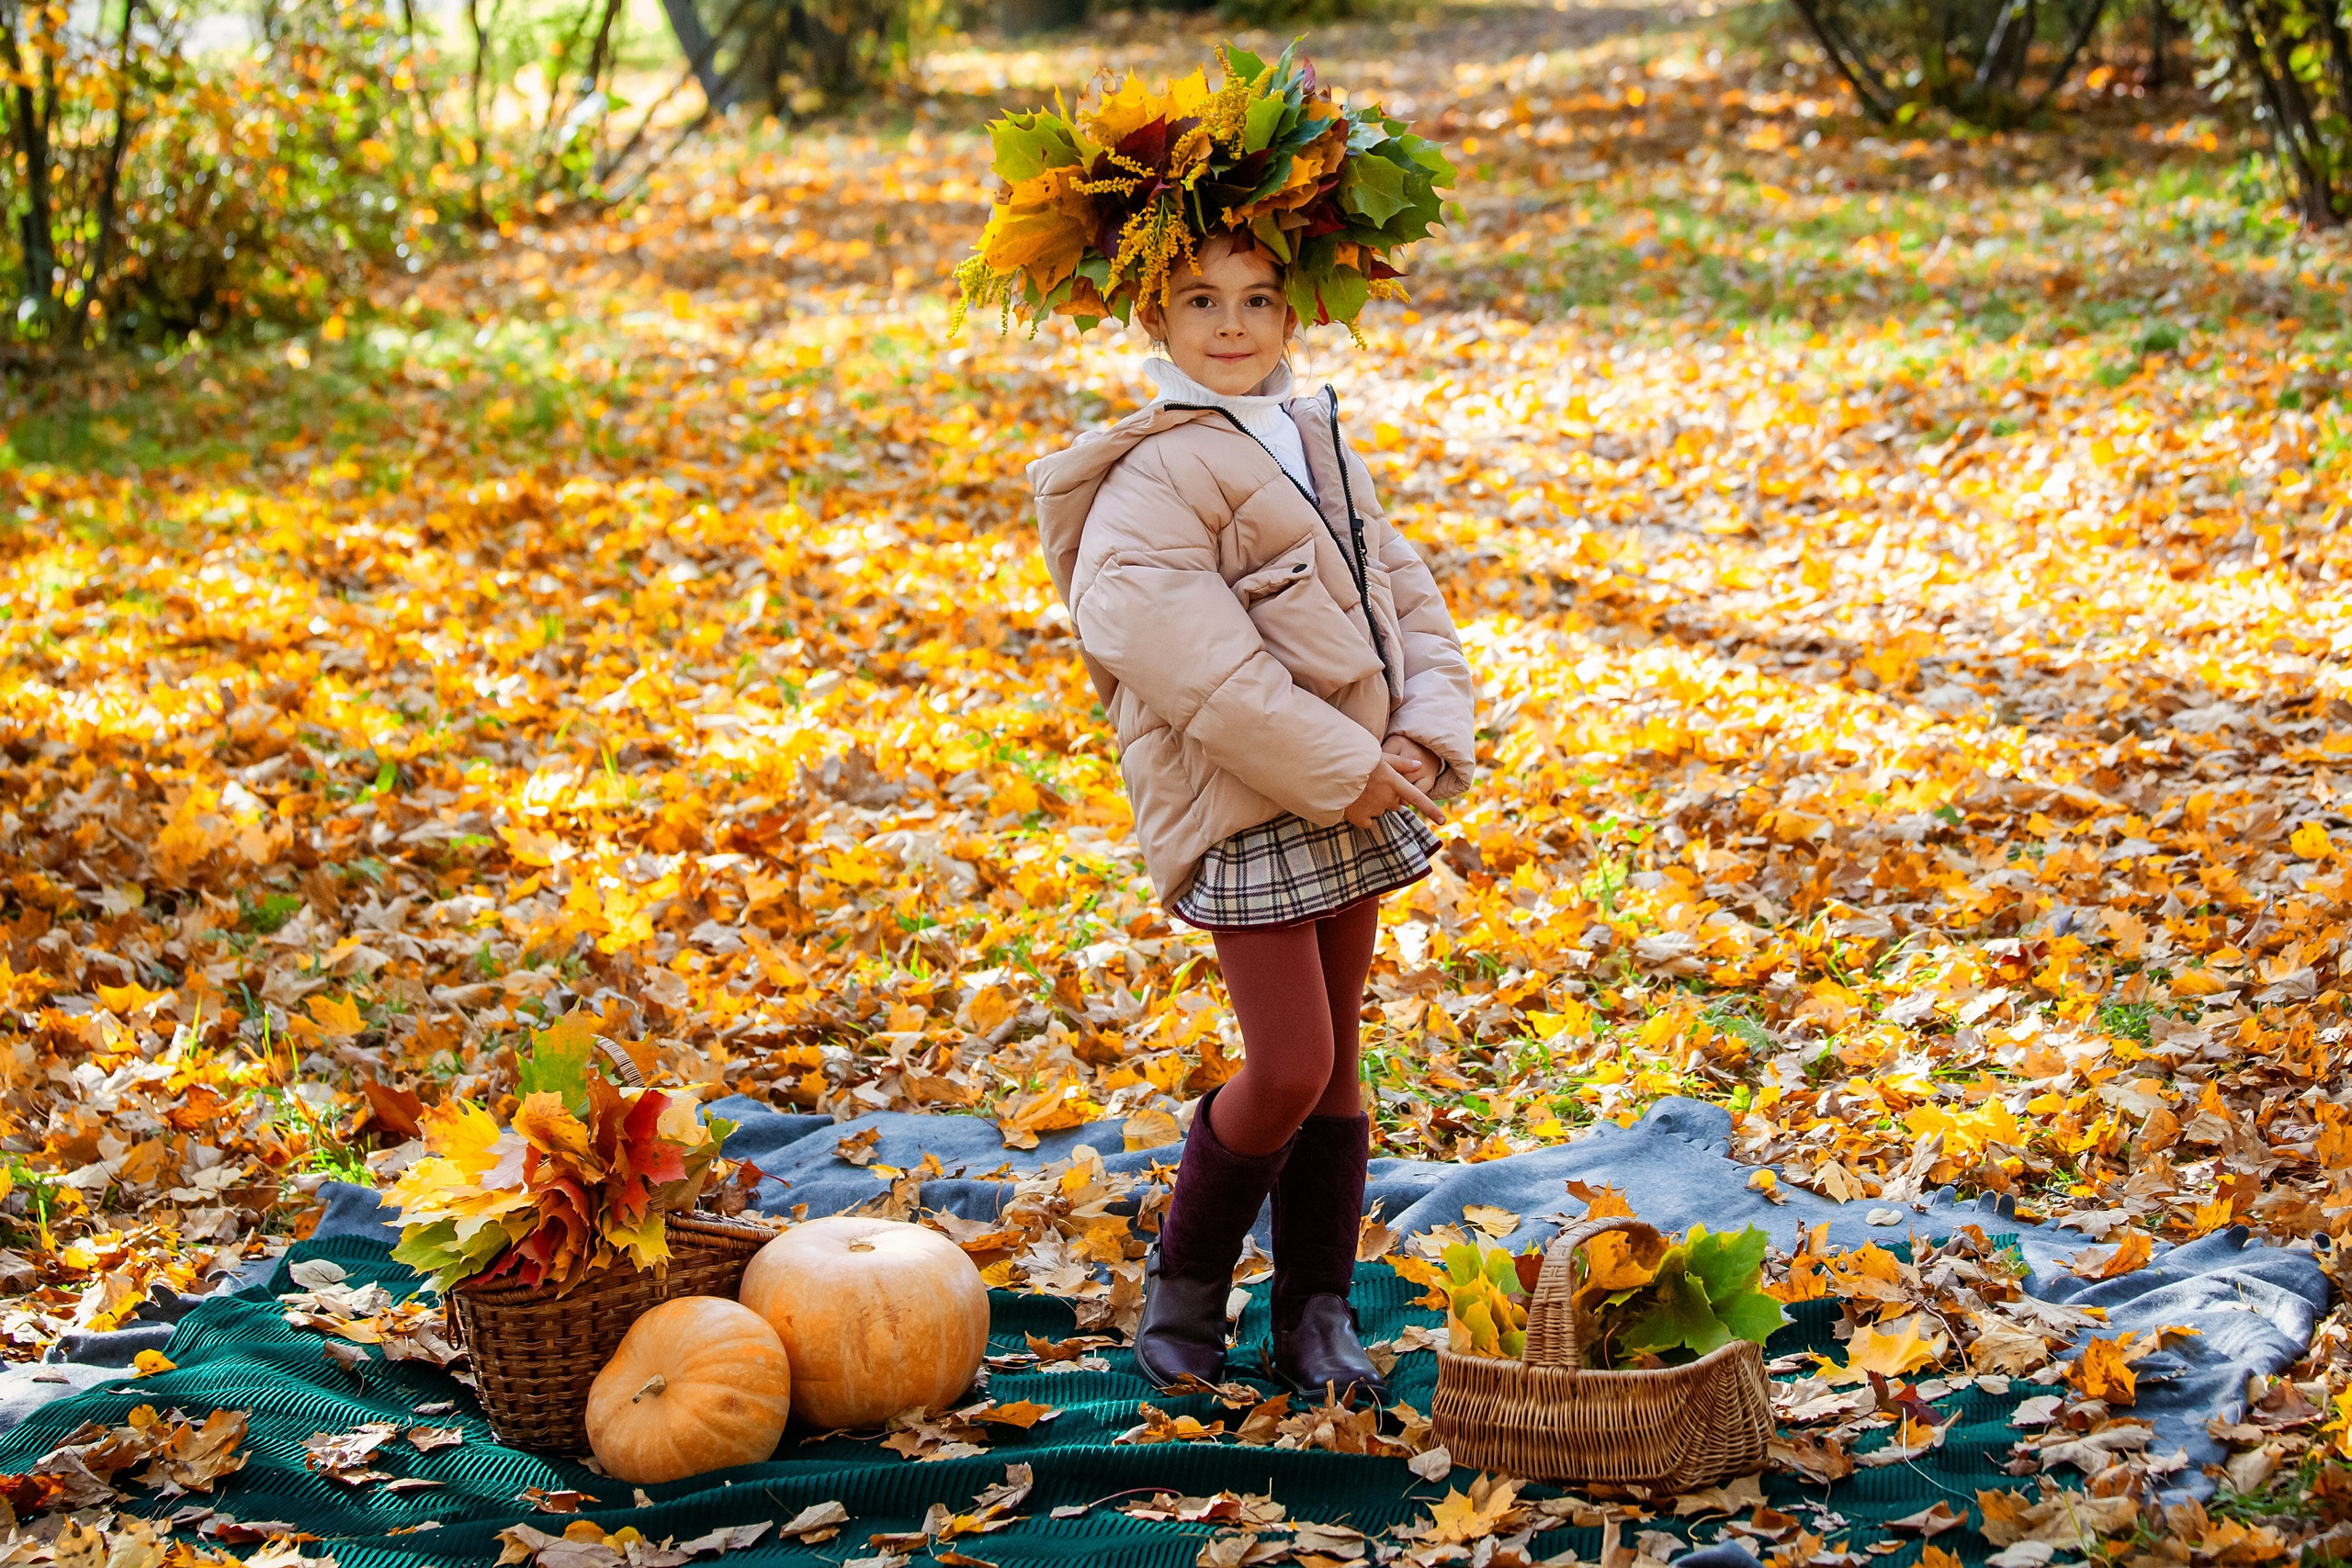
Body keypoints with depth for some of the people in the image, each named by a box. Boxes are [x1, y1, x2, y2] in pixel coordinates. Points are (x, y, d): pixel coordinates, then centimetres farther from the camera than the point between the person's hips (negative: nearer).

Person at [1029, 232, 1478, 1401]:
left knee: (1335, 1065, 11)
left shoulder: (1320, 448, 12)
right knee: (1288, 1069, -10)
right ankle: (1183, 1289, 12)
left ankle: (1317, 1315, 21)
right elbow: (1188, 660, -23)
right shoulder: (1154, 478, -14)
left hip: (1355, 802, 8)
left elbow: (1407, 598, 13)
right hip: (1245, 813, -8)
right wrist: (1338, 768, -20)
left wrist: (1425, 737, -5)